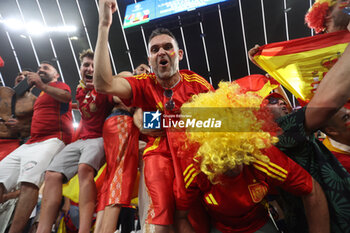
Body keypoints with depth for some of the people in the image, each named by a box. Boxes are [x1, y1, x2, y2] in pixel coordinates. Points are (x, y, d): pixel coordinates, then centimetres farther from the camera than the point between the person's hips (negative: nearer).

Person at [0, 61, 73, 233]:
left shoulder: (60, 86, 10)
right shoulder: (41, 95, 32)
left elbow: (67, 97, -14)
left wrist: (42, 86, -17)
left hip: (52, 140, -8)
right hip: (31, 142, 8)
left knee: (29, 181, -28)